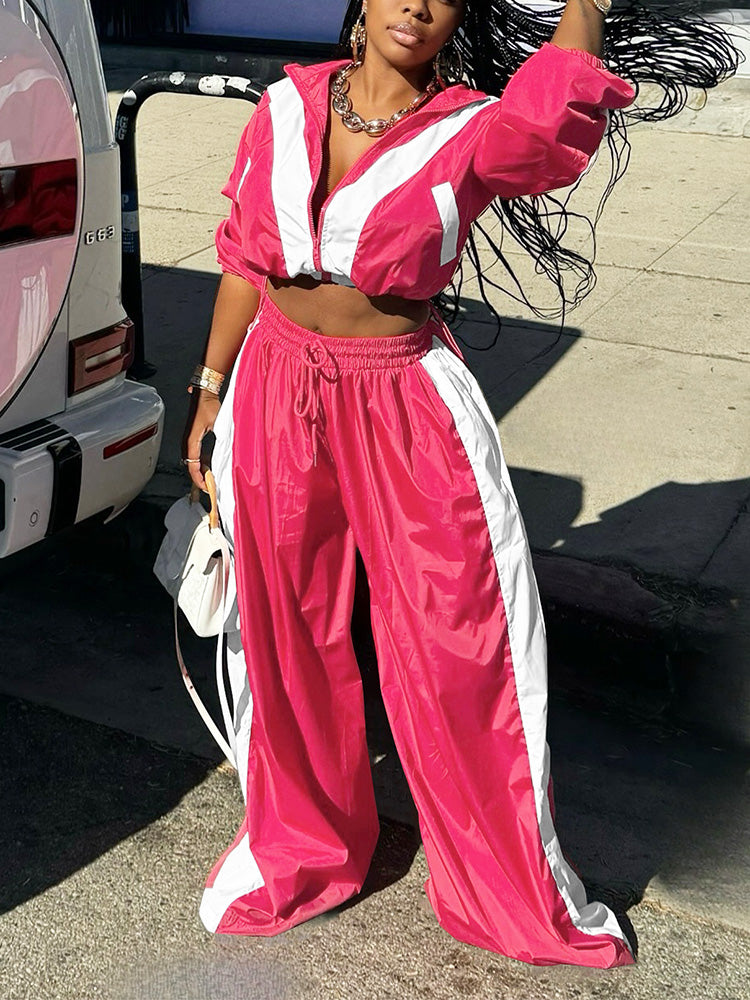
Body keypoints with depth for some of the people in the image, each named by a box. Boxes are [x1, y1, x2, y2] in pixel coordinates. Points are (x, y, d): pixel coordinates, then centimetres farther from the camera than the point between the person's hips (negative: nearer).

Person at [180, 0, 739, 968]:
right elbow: (243, 259, 9)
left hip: (408, 409, -3)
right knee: (283, 631, 15)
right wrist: (210, 390, 12)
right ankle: (297, 843, 41)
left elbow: (560, 102, -34)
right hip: (278, 391, 3)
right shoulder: (285, 108, 1)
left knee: (463, 647, 6)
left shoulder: (473, 134, -9)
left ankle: (514, 887, 29)